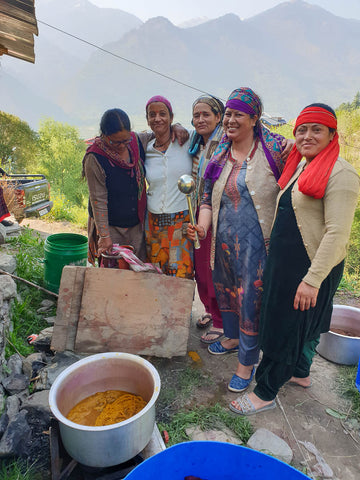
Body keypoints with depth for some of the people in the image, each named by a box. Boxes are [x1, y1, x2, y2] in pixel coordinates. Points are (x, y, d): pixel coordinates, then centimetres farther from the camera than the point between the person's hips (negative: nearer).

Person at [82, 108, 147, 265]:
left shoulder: (136, 141, -4)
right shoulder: (95, 158, -18)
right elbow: (98, 200, -16)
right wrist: (104, 235, -16)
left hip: (137, 224, 5)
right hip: (111, 227, -4)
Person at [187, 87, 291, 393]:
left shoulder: (274, 149, -7)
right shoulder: (219, 156, 8)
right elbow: (208, 198, 9)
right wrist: (202, 226, -4)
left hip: (257, 242, -5)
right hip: (224, 241, 6)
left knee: (251, 298, 0)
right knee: (225, 290, 20)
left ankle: (247, 362, 21)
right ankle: (232, 338, 46)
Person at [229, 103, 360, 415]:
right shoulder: (300, 167, 11)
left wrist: (312, 279, -26)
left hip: (312, 266, -8)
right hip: (286, 261, 8)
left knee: (286, 327, 2)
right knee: (306, 324, 23)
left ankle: (266, 392, 19)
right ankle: (301, 372, 43)